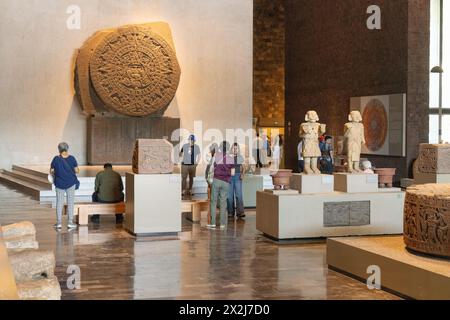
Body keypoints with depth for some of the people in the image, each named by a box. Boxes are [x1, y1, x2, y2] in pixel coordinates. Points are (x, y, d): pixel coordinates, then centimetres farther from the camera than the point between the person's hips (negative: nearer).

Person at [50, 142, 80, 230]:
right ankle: (70, 222, 6)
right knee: (70, 202, 6)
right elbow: (77, 171, -4)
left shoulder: (56, 159, -6)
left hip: (59, 183, 1)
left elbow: (51, 172, 0)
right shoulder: (72, 158, -7)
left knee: (59, 202, 9)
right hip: (71, 183, 0)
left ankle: (59, 222, 9)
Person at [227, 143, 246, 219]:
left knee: (239, 194, -10)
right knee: (230, 195, 1)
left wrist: (242, 174, -3)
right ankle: (231, 212, 9)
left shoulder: (241, 157, 9)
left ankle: (240, 212, -15)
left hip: (238, 176, 1)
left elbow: (243, 168, 14)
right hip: (229, 177, -1)